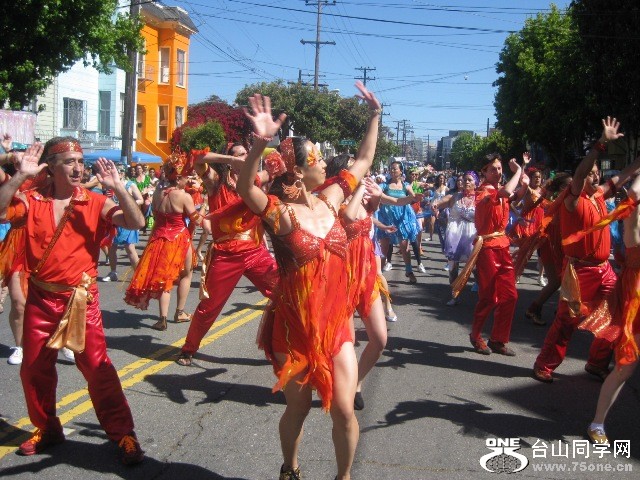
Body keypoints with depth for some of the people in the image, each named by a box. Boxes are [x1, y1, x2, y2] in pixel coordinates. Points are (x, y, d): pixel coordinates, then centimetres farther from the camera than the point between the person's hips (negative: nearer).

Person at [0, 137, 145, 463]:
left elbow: (136, 223, -16)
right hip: (40, 298, 3)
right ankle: (46, 428, 34)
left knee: (97, 367, -3)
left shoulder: (96, 203, -5)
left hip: (81, 298, -2)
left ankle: (122, 433, 8)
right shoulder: (32, 201, -1)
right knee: (34, 367, 13)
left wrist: (118, 187, -27)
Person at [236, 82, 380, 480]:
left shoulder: (329, 200, 2)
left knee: (344, 410, 0)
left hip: (336, 325, 4)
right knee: (298, 408, 13)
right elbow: (245, 188, -35)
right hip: (295, 328, -4)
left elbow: (363, 162, 14)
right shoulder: (281, 213, -15)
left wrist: (375, 115, 12)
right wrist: (260, 145, -50)